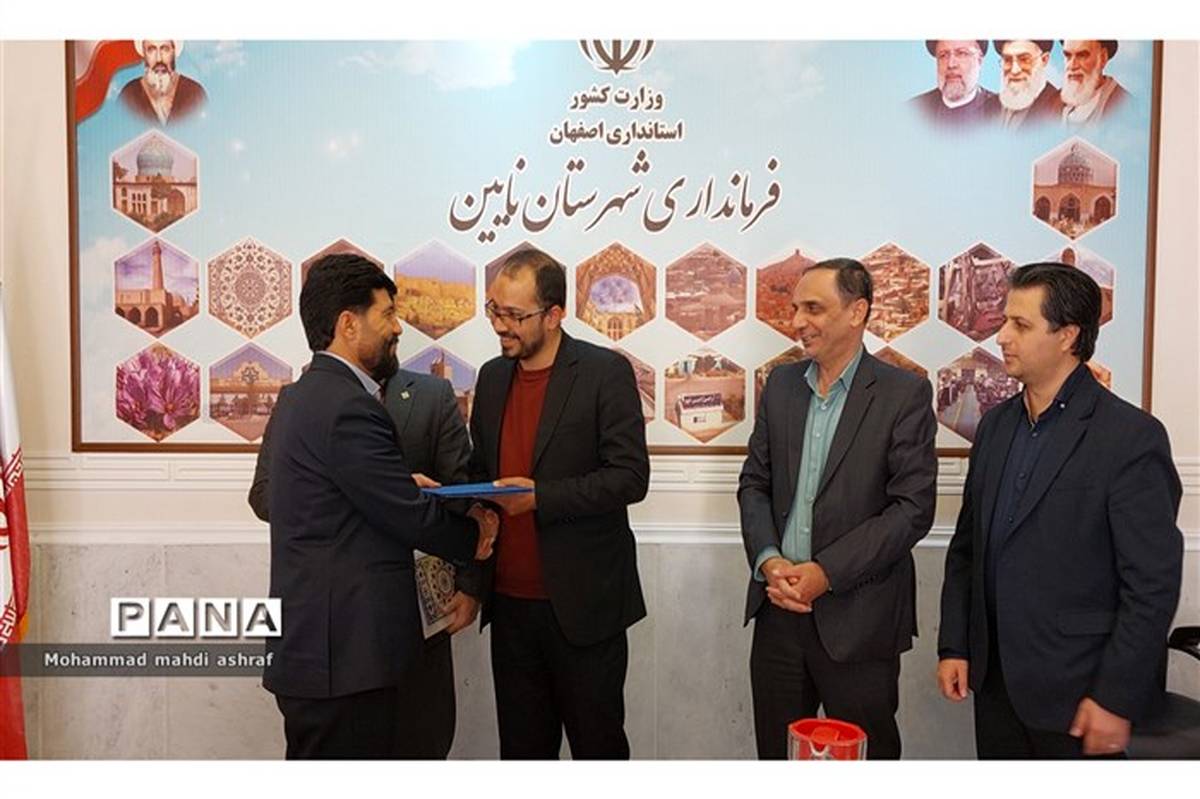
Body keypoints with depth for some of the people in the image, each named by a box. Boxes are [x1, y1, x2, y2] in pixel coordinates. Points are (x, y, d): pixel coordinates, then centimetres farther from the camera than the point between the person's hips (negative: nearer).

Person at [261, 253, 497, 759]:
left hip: (311, 643, 10)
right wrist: (474, 538, 1)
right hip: (343, 654, -10)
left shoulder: (303, 396, 13)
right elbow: (411, 516, -16)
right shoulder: (347, 407, -19)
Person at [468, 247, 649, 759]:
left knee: (597, 743, 10)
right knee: (522, 746, 16)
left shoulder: (606, 372, -9)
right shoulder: (492, 377, 9)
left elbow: (631, 476, -14)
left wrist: (539, 496, -21)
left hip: (583, 602, -5)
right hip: (510, 601, 5)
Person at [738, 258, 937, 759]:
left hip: (858, 618, -4)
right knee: (776, 752, 15)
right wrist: (768, 560, -9)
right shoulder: (781, 384, 8)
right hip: (780, 607, 4)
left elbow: (913, 506, -12)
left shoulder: (906, 394, -7)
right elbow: (754, 483, 9)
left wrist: (825, 573, -18)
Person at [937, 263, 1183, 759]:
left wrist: (1116, 699, -14)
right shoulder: (996, 425, 6)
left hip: (1076, 694, -5)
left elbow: (1154, 583, -14)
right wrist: (953, 646, 6)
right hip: (995, 682, 6)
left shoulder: (1131, 437, -13)